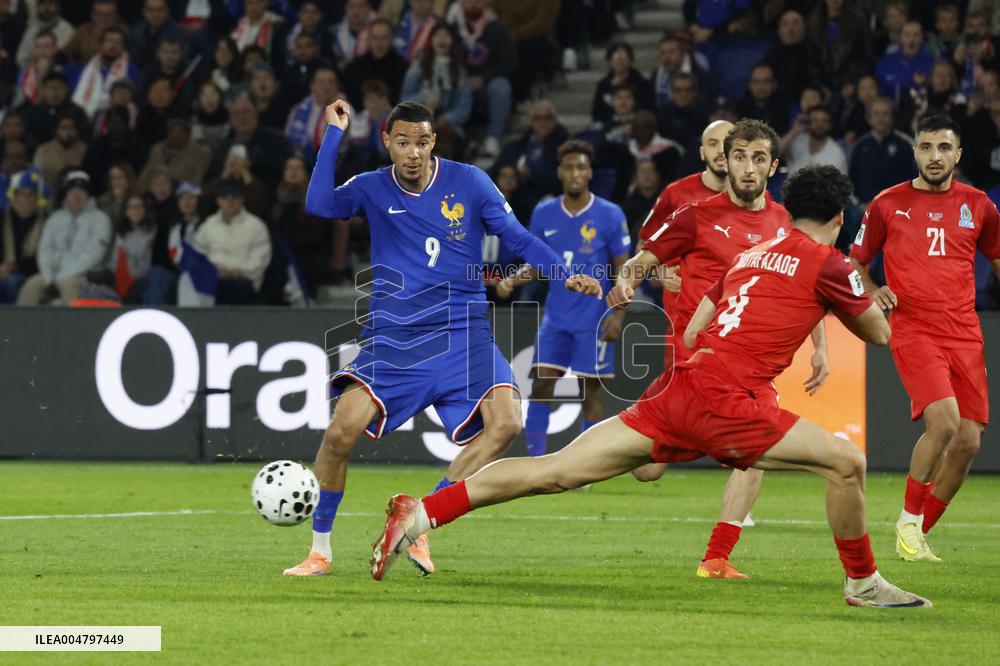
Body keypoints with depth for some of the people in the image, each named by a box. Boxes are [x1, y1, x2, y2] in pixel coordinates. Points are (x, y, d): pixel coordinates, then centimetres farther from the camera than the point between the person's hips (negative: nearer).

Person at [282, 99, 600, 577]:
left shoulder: (469, 182, 2)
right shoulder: (372, 189, 3)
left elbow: (518, 238, 3)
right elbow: (318, 205, -15)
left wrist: (565, 275, -11)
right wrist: (334, 134, -13)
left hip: (462, 332, 1)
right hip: (393, 336, -1)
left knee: (505, 423, -21)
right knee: (341, 430, -19)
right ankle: (319, 551, 0)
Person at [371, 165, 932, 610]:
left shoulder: (750, 256, 23)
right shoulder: (827, 264, 2)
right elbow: (880, 334, 15)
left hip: (677, 388, 7)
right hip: (725, 400, -7)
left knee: (556, 472, 1)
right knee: (846, 462, 1)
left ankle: (422, 513, -6)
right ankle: (864, 584, 13)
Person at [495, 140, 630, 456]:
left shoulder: (610, 215, -6)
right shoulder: (544, 213, 4)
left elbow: (623, 269, -2)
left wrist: (618, 314, -11)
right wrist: (512, 280, -7)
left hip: (594, 321, -3)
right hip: (555, 318, 3)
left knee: (590, 392, 0)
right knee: (540, 385, -6)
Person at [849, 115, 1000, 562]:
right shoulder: (888, 204, 4)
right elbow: (856, 261, 14)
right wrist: (872, 292, -6)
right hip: (913, 329, -4)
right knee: (943, 421, -24)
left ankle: (919, 533, 16)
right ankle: (908, 521, -5)